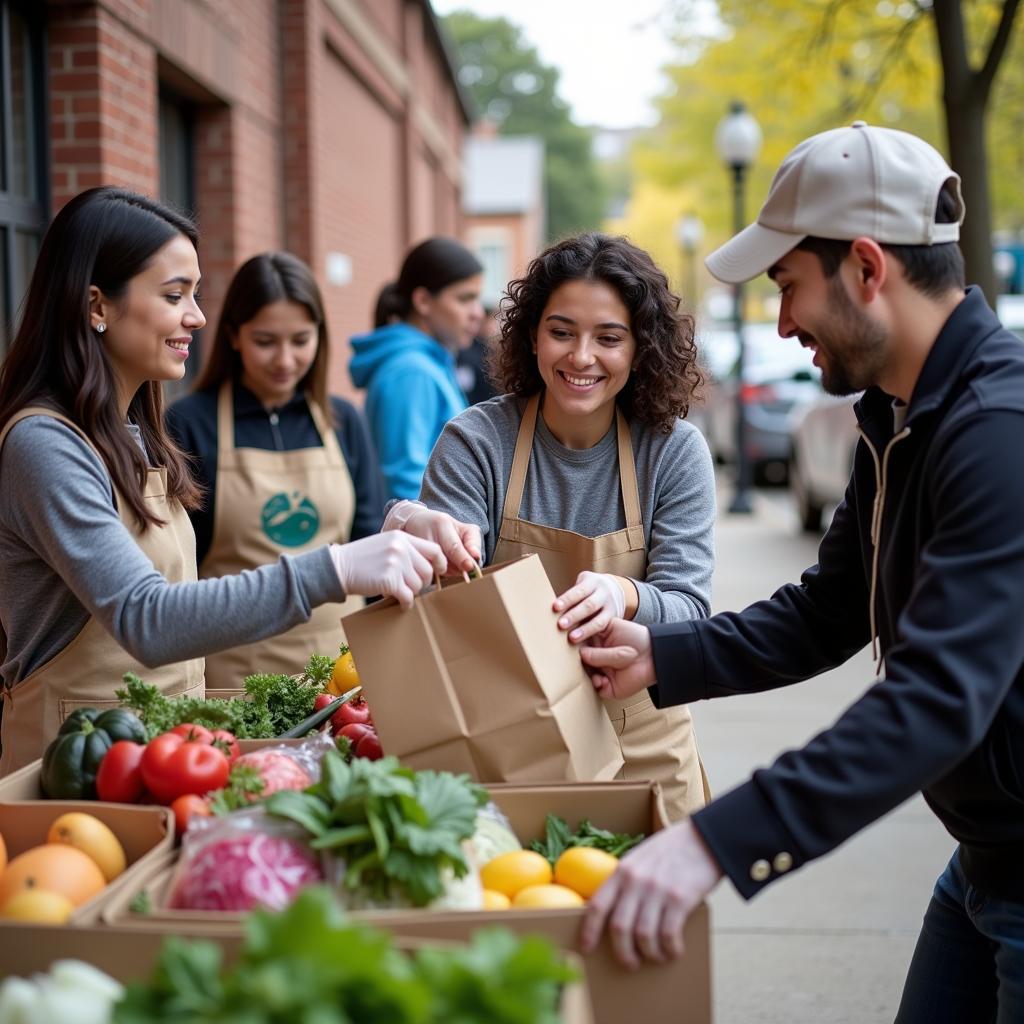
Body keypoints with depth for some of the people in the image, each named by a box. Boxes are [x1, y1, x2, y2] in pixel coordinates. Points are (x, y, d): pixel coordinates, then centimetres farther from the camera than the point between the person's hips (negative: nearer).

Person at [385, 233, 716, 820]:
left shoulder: (674, 451, -7)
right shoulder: (476, 442, -10)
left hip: (639, 749, 1)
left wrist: (623, 596, -34)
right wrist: (421, 538, -35)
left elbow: (690, 610, -11)